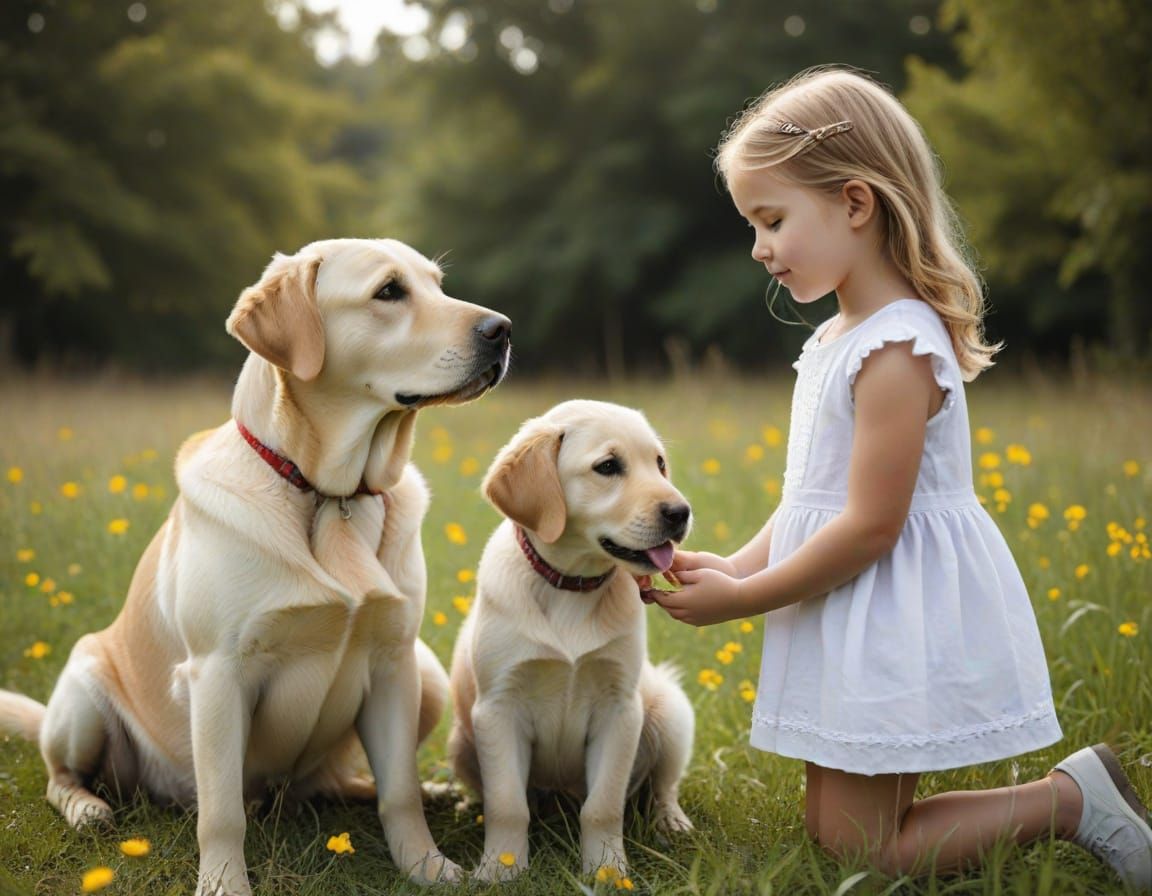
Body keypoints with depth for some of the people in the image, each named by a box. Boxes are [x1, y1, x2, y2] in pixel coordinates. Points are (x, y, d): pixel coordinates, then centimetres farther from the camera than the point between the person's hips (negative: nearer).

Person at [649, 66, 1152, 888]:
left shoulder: (896, 349, -21)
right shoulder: (838, 339, 10)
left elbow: (871, 524, -23)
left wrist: (742, 599, -15)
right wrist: (734, 568, -2)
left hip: (898, 627, -10)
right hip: (852, 628, 10)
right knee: (828, 828, 16)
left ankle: (1071, 799, 7)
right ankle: (1071, 791, 19)